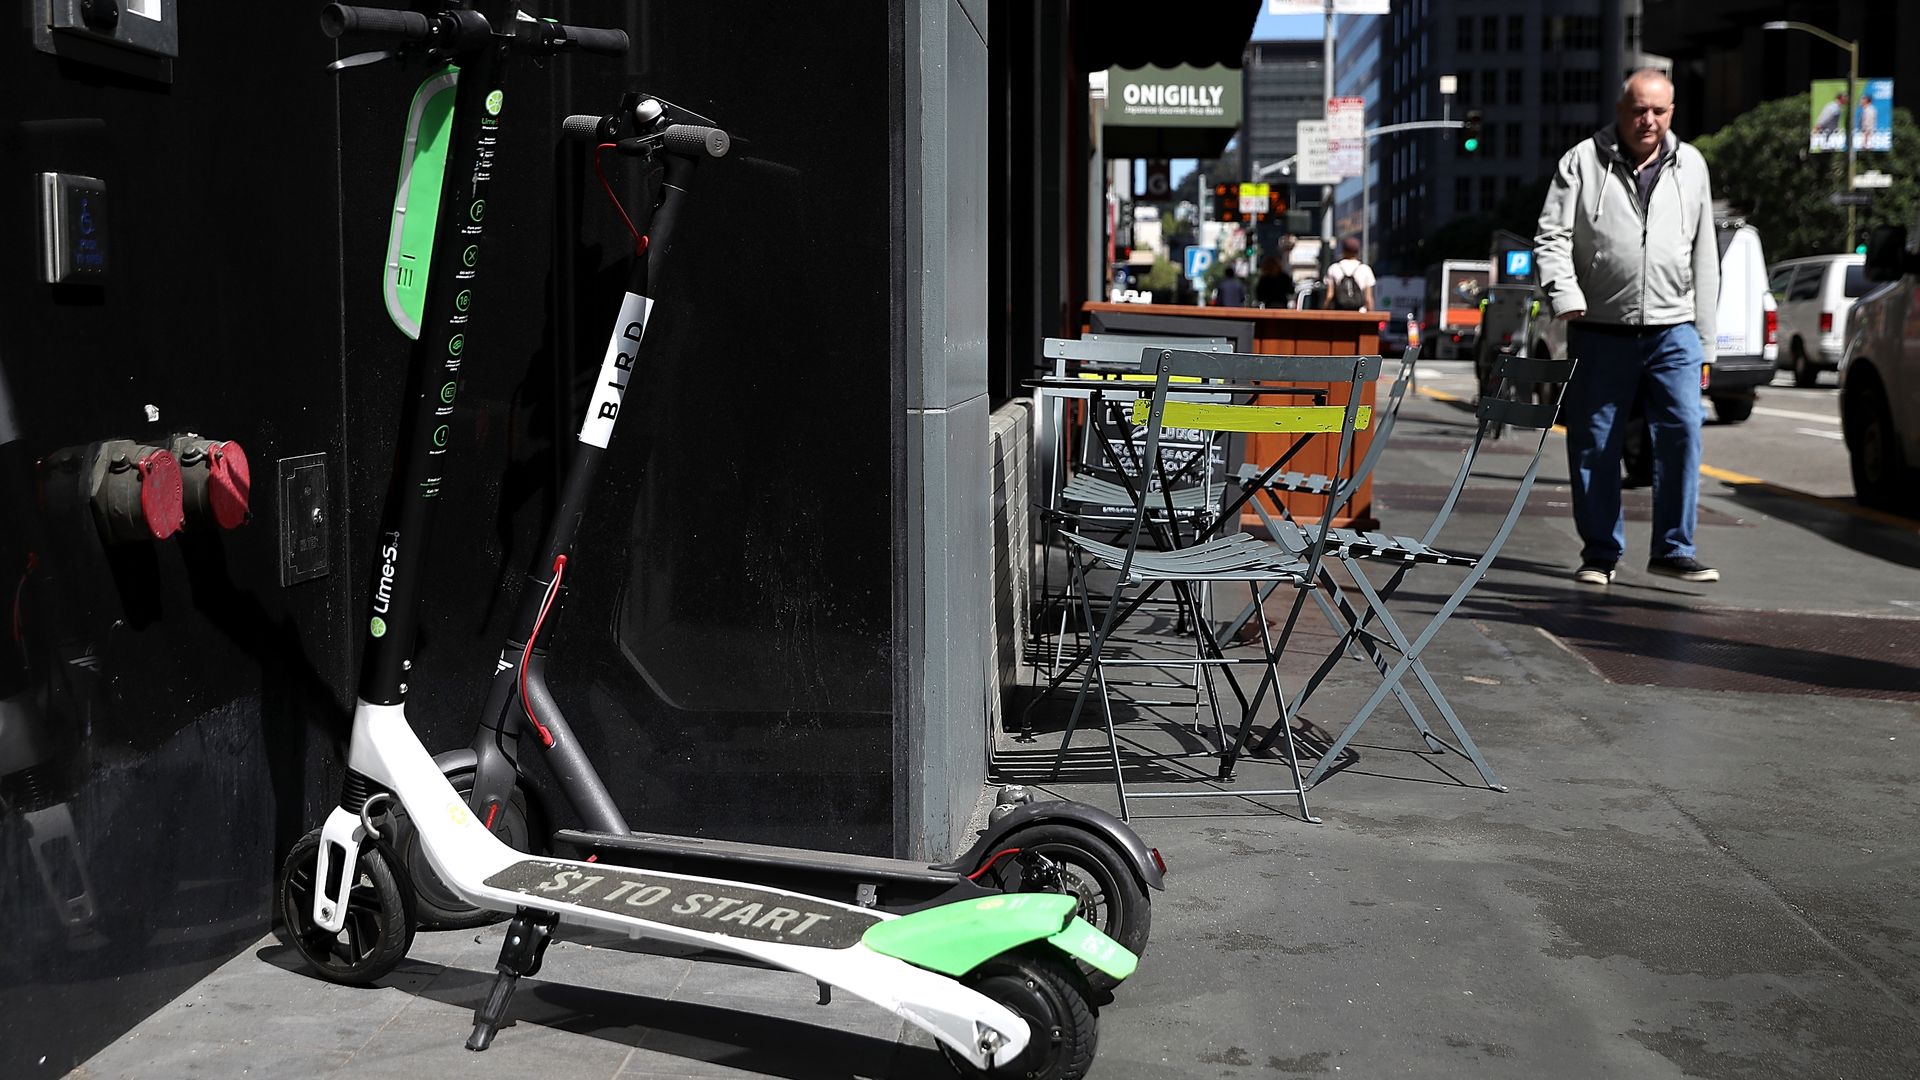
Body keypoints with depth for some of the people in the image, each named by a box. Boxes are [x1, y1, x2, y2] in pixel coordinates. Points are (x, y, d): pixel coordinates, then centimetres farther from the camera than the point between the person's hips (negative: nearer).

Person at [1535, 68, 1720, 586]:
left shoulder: (1690, 166, 12)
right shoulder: (1582, 162, 3)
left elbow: (1704, 256, 13)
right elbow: (1551, 237, -1)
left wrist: (1704, 343, 10)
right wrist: (1565, 295, -19)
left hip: (1673, 331, 2)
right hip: (1599, 331, -1)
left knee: (1682, 432, -9)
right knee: (1593, 444, 3)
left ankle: (1673, 549, 1)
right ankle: (1600, 553, 15)